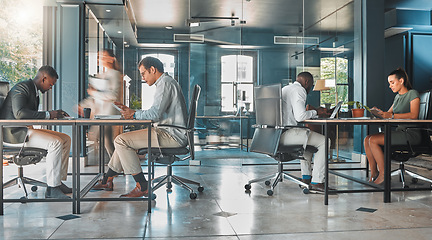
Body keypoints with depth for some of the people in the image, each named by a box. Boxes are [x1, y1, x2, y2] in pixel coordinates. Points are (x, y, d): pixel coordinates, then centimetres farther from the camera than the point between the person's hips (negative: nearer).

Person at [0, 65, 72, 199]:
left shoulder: (34, 91, 18)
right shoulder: (22, 87, -14)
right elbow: (19, 113, -29)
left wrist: (55, 114, 6)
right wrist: (48, 114, -26)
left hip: (27, 129, 10)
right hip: (15, 133, -10)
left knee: (65, 139, 3)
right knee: (56, 143, -27)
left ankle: (58, 181, 1)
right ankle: (51, 189, -23)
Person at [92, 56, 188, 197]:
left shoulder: (165, 83, -13)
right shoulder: (166, 82, 21)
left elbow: (155, 114, -23)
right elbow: (157, 113, 20)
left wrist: (134, 114, -6)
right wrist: (130, 111, 12)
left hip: (172, 135, -11)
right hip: (171, 132, 11)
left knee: (121, 141, -13)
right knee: (125, 140, 18)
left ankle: (142, 187, -11)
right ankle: (107, 180, 24)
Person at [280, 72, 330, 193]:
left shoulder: (285, 89, 22)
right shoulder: (299, 91, -9)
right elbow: (300, 117, -19)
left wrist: (308, 111, 27)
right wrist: (315, 112, -4)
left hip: (276, 133, 11)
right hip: (286, 134, -11)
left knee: (307, 135, 32)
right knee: (323, 141, -6)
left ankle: (306, 177, 32)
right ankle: (316, 181, -7)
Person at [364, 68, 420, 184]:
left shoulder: (412, 94, -5)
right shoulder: (397, 96, 20)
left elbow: (413, 115, -19)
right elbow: (389, 113, 23)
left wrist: (391, 115, -25)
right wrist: (379, 112, 1)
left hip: (411, 134, -8)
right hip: (399, 131, 8)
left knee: (373, 140, -23)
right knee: (367, 139, -8)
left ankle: (383, 174, -14)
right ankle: (373, 173, -7)